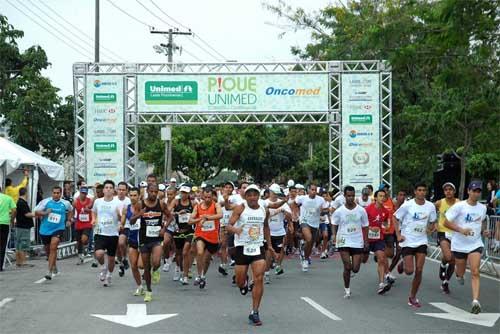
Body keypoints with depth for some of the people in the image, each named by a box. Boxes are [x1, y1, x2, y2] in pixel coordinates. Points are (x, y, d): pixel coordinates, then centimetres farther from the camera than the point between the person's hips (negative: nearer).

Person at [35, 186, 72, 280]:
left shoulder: (65, 203, -1)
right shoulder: (46, 202, -5)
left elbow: (70, 210, 22)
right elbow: (36, 212, -3)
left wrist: (69, 220, 15)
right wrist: (45, 213, -18)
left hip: (58, 229, -2)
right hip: (45, 229, 2)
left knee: (53, 247, -21)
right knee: (48, 250, 15)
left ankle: (50, 272, -22)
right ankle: (54, 268, 41)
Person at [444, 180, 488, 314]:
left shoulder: (483, 208, 4)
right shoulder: (459, 206, -11)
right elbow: (446, 222, -10)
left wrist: (484, 231, 3)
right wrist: (461, 229, -23)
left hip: (476, 244, 2)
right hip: (459, 244, -2)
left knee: (475, 272, -14)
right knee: (460, 274, 12)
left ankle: (475, 301, -19)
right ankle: (459, 274, 51)